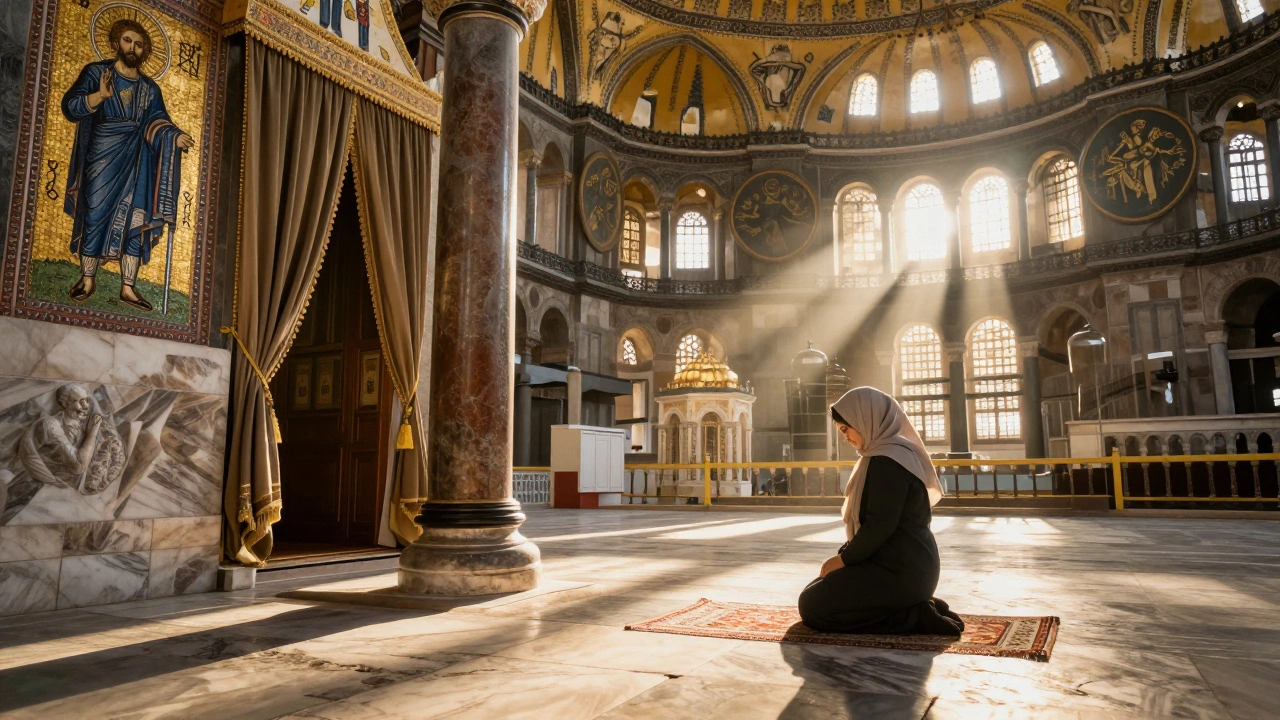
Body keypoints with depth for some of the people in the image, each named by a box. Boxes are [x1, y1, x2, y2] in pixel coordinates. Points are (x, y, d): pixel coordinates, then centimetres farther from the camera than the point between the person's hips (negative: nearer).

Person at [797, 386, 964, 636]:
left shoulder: (887, 461, -19)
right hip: (902, 565, 11)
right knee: (819, 591, 17)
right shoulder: (892, 453, 14)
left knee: (812, 605, -7)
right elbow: (871, 520, 18)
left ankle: (915, 618, -8)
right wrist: (844, 554, 10)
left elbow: (880, 525, -23)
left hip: (900, 571, -11)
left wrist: (844, 558, -10)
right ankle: (918, 608, 8)